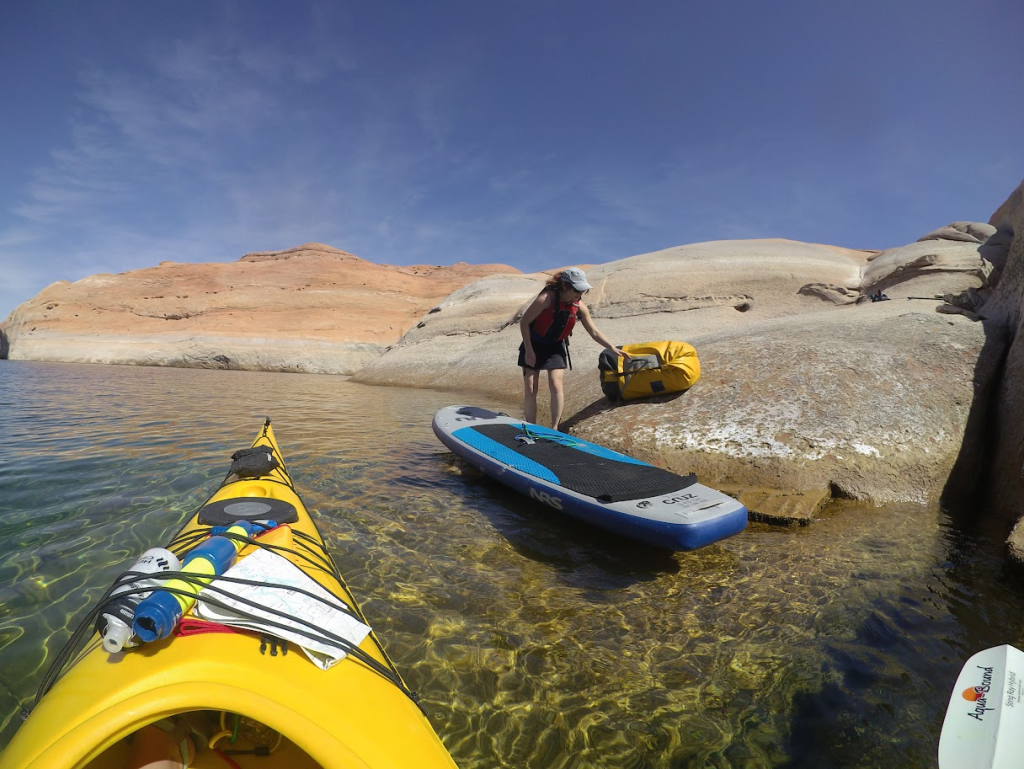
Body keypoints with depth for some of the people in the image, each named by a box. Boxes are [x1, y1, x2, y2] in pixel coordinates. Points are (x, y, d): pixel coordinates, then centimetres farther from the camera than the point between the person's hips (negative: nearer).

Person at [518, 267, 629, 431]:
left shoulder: (580, 307, -12)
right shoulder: (547, 299, -26)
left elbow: (595, 333, -2)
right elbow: (524, 323, -19)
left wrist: (613, 348, -10)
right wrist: (529, 350, -20)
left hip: (556, 347, 3)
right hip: (534, 345, -3)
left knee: (556, 386, -10)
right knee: (530, 389, -3)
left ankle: (555, 428, 1)